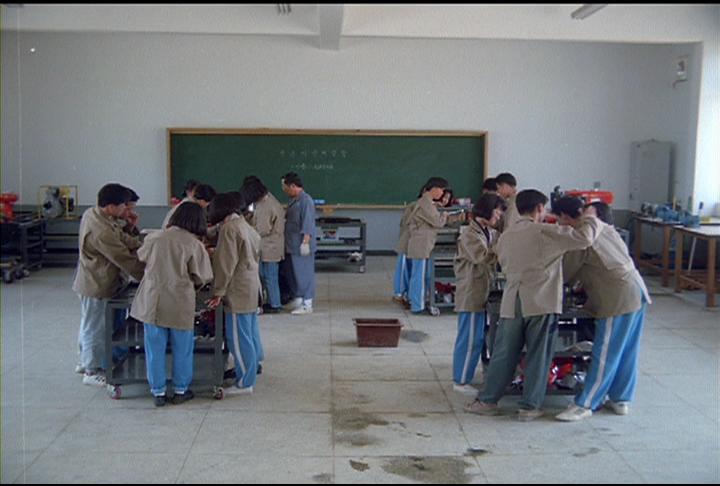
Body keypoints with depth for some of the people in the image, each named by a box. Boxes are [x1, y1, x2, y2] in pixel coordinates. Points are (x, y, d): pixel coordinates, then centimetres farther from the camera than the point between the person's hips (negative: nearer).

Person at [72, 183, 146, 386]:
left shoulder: (93, 213, 0)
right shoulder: (101, 231, -32)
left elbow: (123, 239, 6)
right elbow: (125, 259, -28)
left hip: (91, 280, 10)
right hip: (97, 285, -10)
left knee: (89, 323, 24)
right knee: (95, 327, 5)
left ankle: (85, 360, 41)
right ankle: (92, 371, 20)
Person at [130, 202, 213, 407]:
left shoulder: (153, 238, 0)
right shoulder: (194, 245, -8)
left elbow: (141, 258, 17)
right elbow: (202, 278, -6)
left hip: (151, 301, 2)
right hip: (180, 303, -2)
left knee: (155, 348, 12)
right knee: (182, 349, 13)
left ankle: (158, 392, 20)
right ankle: (180, 390, 23)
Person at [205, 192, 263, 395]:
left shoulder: (229, 229, -15)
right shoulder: (246, 226, 14)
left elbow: (225, 264, -18)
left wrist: (218, 292, -14)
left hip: (238, 292, -10)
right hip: (252, 289, 10)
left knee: (239, 338, -3)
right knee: (250, 335, 16)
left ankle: (244, 383, 3)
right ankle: (251, 371, 26)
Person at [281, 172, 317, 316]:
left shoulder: (306, 200, -15)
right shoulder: (293, 200, 14)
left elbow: (307, 223, -21)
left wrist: (305, 242, -24)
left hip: (301, 246, -10)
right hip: (292, 246, 10)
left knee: (304, 274, -4)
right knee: (293, 273, 15)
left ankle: (307, 305, 1)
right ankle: (297, 300, 26)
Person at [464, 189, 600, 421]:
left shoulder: (505, 236, 11)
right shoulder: (545, 233, -8)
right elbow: (584, 238, -11)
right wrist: (591, 219, 8)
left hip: (512, 303, 5)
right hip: (542, 304, -5)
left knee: (503, 355, 12)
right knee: (538, 357, 6)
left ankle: (487, 400, 17)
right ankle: (529, 407, 12)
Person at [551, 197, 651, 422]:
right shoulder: (602, 226, 13)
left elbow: (566, 275, -4)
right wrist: (584, 281, 23)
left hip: (618, 299, -9)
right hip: (637, 291, 9)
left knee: (605, 355, -2)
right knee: (627, 351, 16)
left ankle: (584, 405, 5)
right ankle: (620, 399, 27)